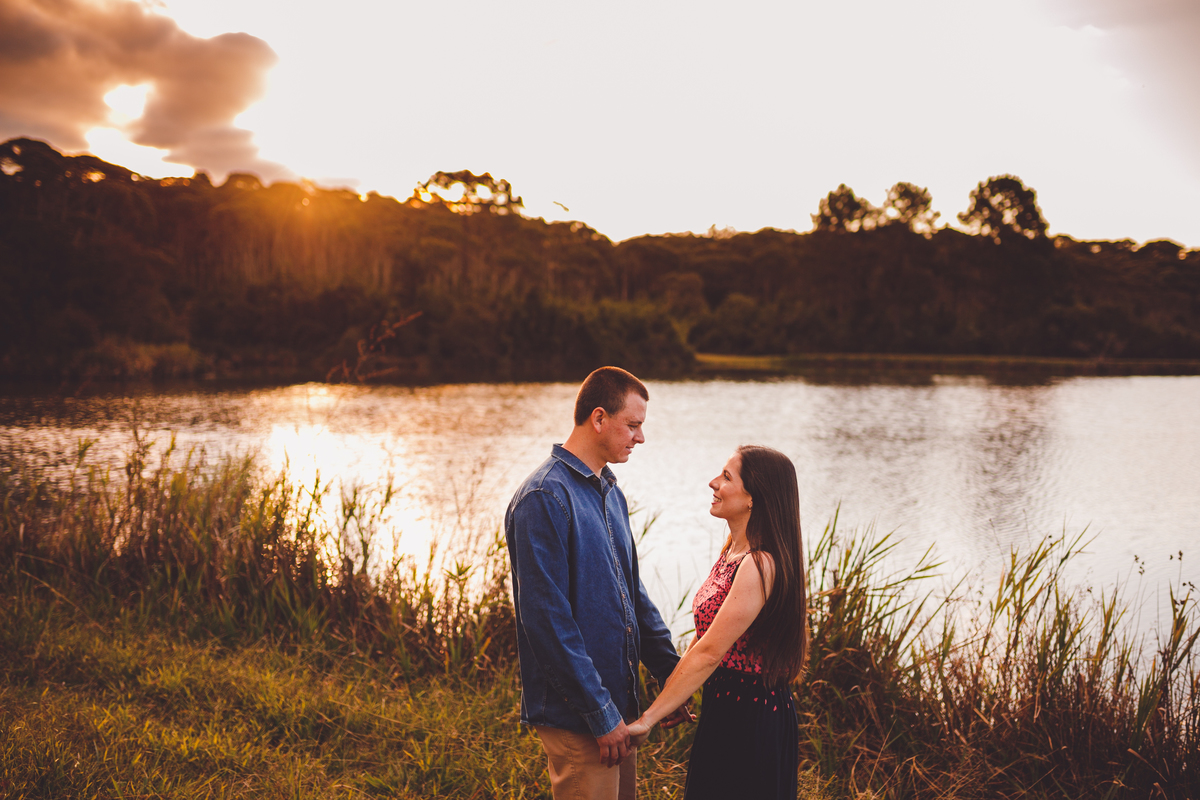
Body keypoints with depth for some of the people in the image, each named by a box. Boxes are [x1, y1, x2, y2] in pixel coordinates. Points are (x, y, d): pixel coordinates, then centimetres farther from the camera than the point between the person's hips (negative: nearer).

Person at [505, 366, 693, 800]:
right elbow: (547, 620, -21)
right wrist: (601, 713, -18)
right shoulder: (544, 499, -17)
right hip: (575, 715, -9)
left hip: (619, 701, 9)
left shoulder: (611, 494, 13)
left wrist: (672, 674, 12)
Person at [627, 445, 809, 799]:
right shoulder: (733, 549, 7)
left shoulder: (760, 565, -22)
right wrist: (668, 699, 6)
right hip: (722, 708, 9)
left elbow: (709, 652, -23)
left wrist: (647, 719, -20)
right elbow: (702, 635, 12)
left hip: (753, 721, -9)